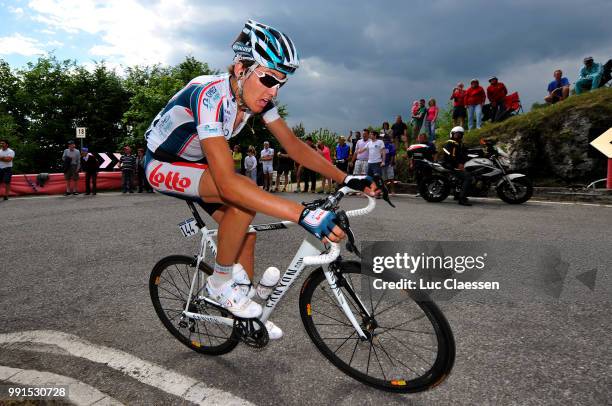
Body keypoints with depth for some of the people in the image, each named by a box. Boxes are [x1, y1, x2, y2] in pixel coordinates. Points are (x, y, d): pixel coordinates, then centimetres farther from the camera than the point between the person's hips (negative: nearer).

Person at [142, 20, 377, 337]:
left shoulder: (257, 96, -13)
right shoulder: (210, 96, -37)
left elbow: (293, 145, -10)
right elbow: (227, 183, -47)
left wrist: (346, 178, -21)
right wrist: (304, 215, -54)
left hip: (196, 163, 8)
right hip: (162, 165, -7)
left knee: (245, 230, 0)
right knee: (243, 197, -32)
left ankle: (248, 319, 19)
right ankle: (220, 284, -9)